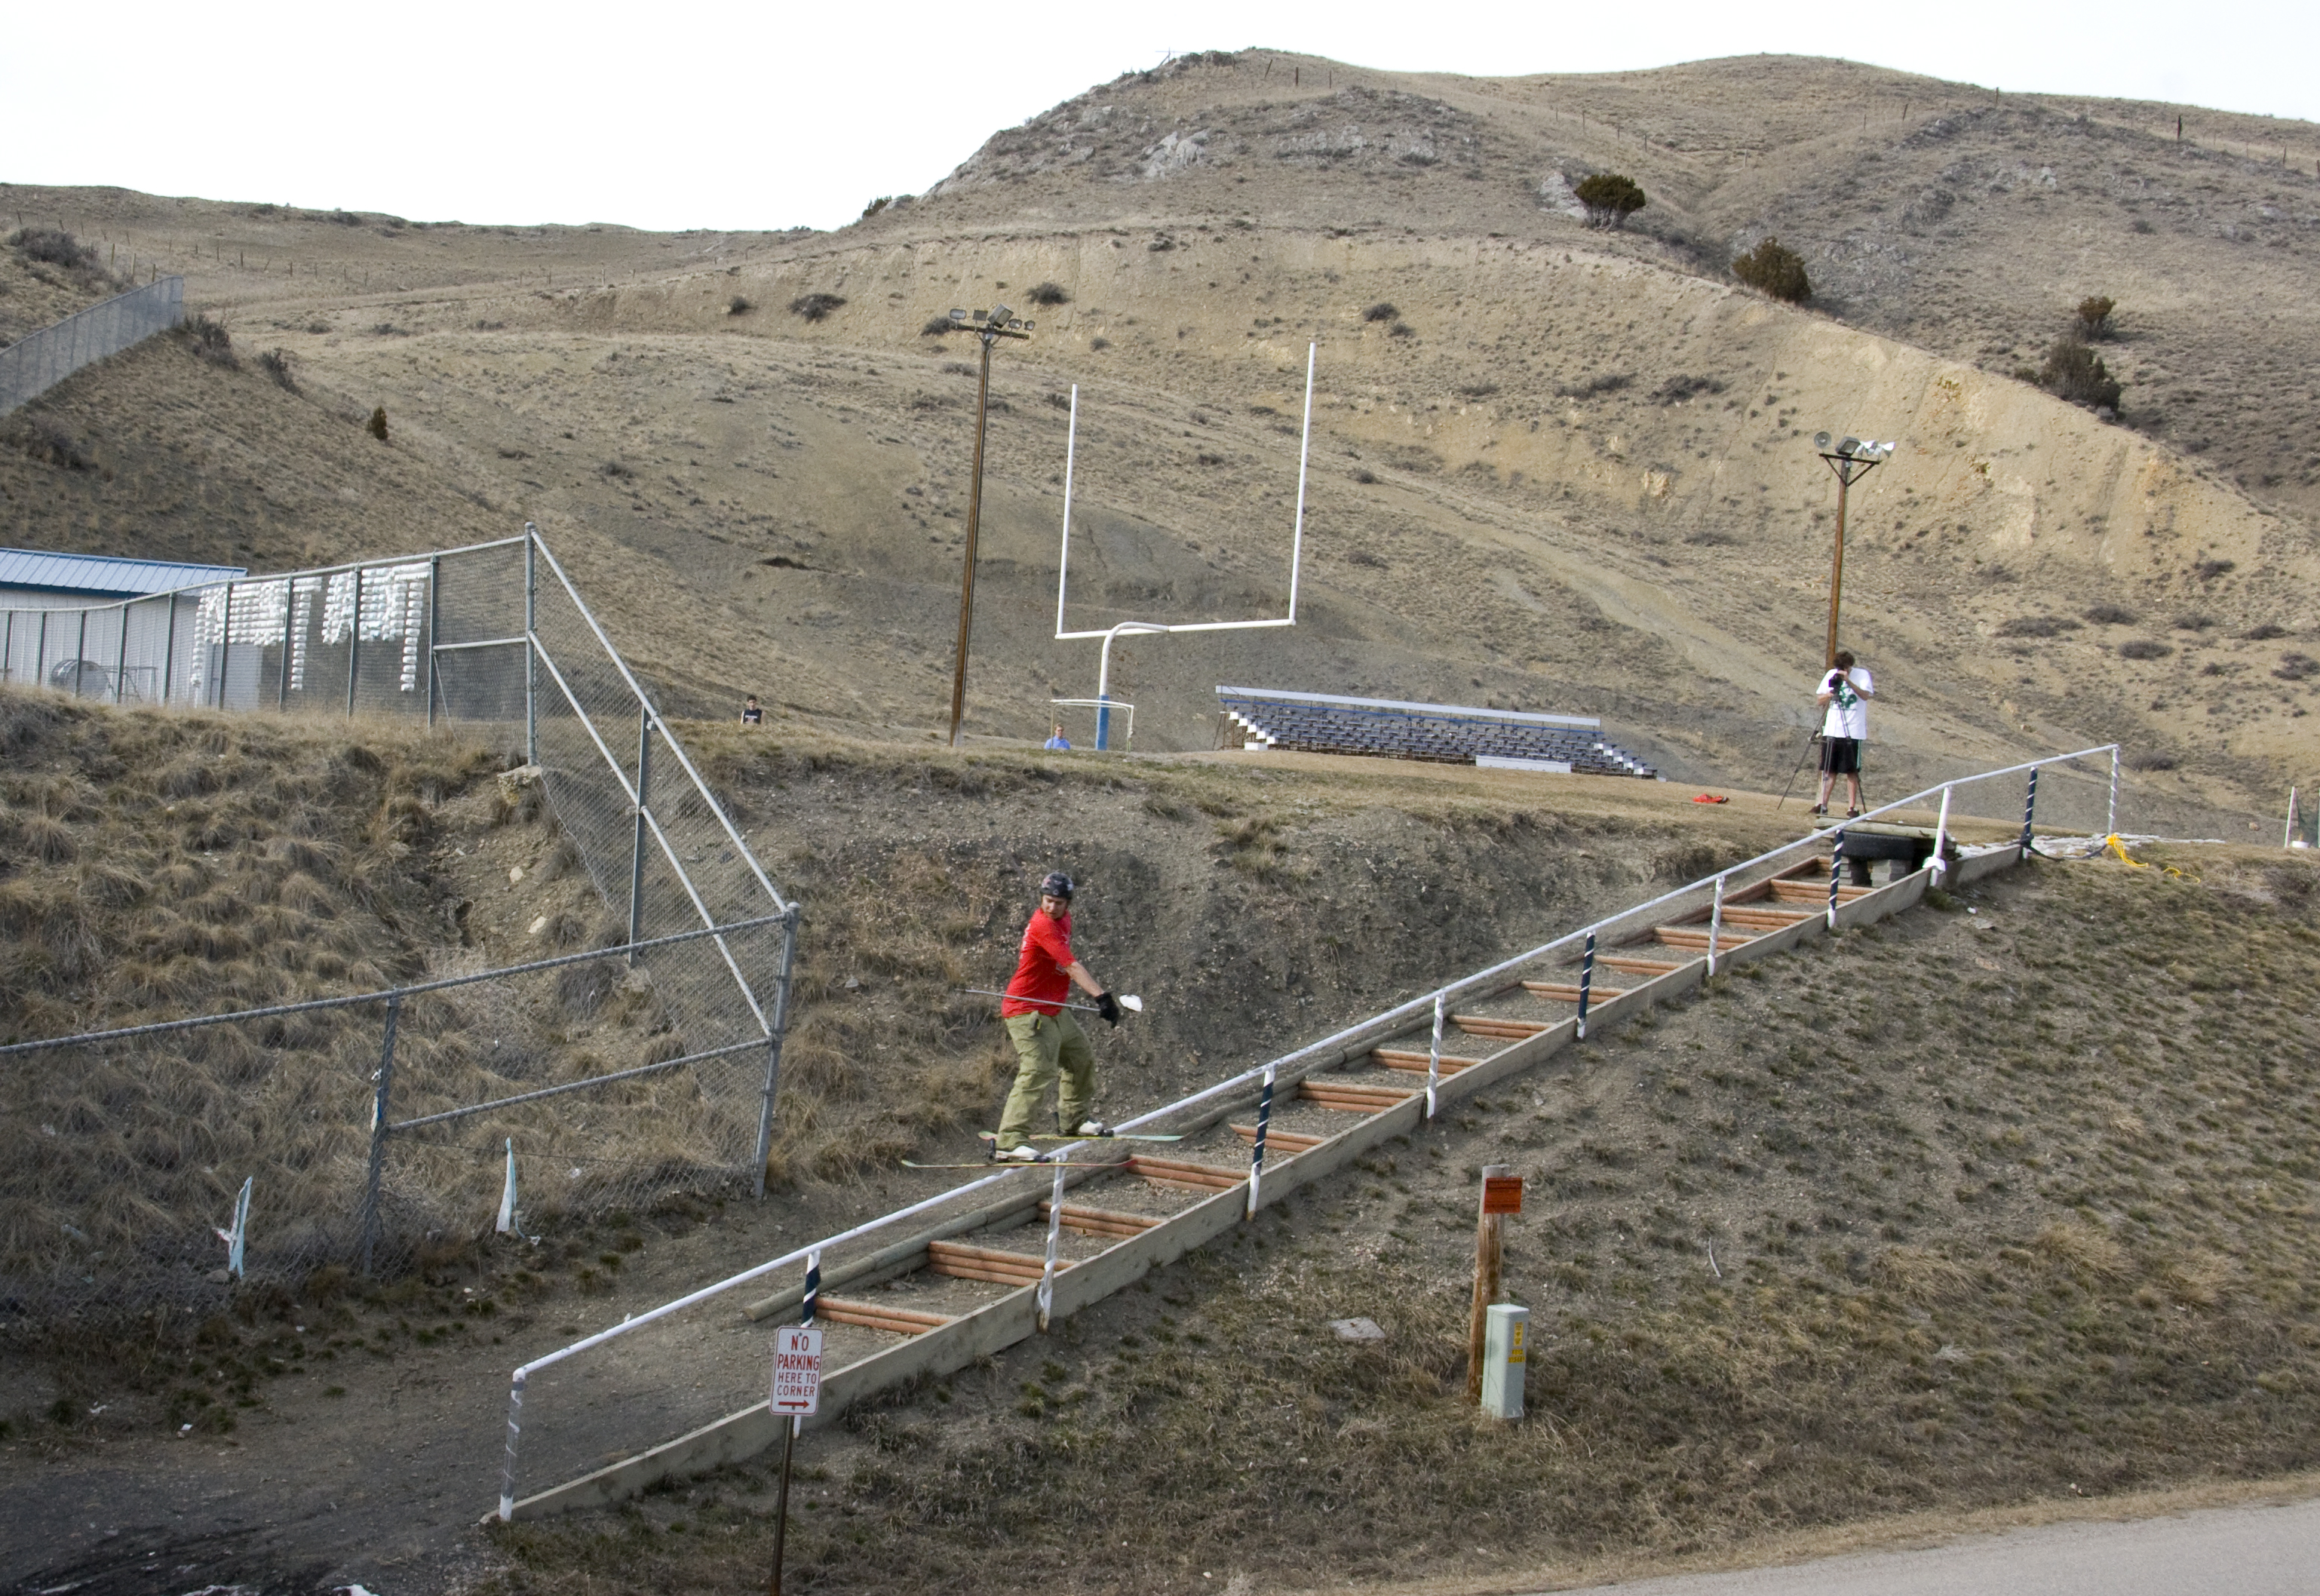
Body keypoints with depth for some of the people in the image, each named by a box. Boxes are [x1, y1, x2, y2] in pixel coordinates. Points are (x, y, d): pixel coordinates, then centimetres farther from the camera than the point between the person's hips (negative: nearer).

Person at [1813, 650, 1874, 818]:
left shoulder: (1862, 674, -3)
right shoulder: (1831, 674, 7)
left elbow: (1866, 695, -20)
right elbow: (1819, 700, 7)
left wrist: (1849, 681, -31)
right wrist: (1830, 694, -13)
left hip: (1853, 732, -4)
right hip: (1832, 730, 4)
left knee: (1851, 771, -2)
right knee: (1829, 769, 5)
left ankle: (1852, 807, 0)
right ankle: (1823, 804, 6)